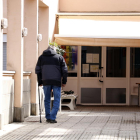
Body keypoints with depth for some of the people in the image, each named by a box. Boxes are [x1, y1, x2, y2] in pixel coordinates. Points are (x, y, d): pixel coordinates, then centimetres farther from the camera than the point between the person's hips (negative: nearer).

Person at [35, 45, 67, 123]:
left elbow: (38, 70, 12)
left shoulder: (41, 57, 14)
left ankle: (48, 117, 15)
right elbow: (64, 70, 5)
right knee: (57, 100, 4)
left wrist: (40, 82, 16)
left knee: (47, 99, 14)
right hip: (57, 82, -2)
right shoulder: (60, 57, 8)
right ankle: (52, 117, -6)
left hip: (46, 81, 2)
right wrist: (64, 81, 11)